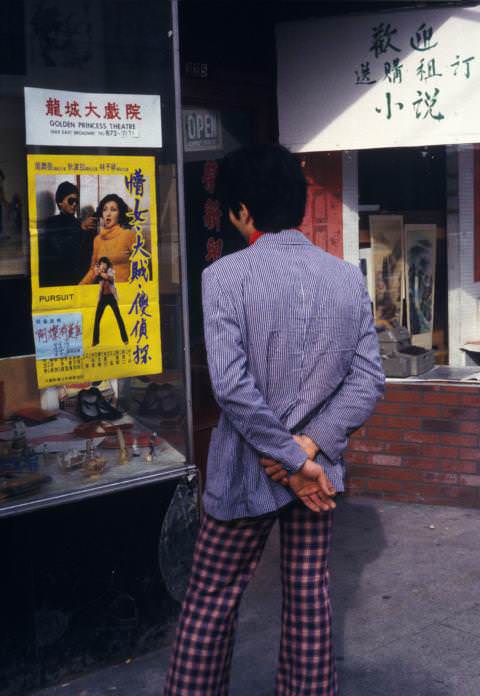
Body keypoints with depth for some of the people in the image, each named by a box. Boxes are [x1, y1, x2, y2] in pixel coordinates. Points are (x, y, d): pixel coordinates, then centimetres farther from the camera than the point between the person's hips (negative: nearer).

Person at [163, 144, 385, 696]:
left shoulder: (225, 276, -14)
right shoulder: (349, 278, 0)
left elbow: (232, 386, -22)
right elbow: (368, 381, -5)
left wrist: (292, 461, -16)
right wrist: (308, 447, -10)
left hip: (246, 471, -4)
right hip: (319, 469, 4)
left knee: (209, 604, 10)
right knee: (309, 596, 15)